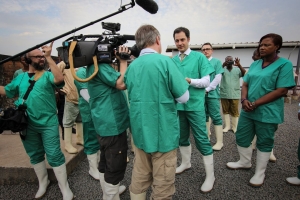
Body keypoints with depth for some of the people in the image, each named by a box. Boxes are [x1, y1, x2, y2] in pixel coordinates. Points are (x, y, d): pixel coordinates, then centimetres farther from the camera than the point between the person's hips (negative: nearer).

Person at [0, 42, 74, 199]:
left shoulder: (47, 75, -3)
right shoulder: (20, 77, 11)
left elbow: (60, 79, -25)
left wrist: (49, 57, -25)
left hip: (48, 123, -4)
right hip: (27, 124, 5)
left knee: (54, 155, -2)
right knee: (35, 155, 18)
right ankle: (43, 182, 40)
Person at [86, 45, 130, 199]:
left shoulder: (98, 65, 17)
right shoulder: (100, 66, -15)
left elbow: (115, 83, 18)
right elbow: (122, 84, -23)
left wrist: (122, 61, 10)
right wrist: (123, 61, -11)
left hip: (106, 124, 11)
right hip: (113, 124, -11)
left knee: (106, 164, 22)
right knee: (115, 167, 1)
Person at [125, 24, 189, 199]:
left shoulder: (132, 66, 4)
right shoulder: (165, 61, -13)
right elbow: (184, 97, -10)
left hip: (140, 132, 6)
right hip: (163, 133, -6)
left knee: (140, 179, 22)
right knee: (163, 186, 12)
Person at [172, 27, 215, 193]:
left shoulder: (199, 57, -4)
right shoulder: (173, 60, 8)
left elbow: (206, 81, -8)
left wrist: (189, 80, -23)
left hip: (195, 105, -4)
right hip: (178, 104, 5)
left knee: (201, 139, 1)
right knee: (182, 136, 17)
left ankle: (210, 175, 17)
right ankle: (186, 163, 40)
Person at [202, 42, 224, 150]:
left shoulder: (217, 62, 4)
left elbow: (218, 78, -6)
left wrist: (207, 89, -13)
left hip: (212, 93, -3)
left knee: (216, 117, -2)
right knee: (205, 116, 10)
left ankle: (219, 141, 6)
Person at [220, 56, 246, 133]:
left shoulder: (237, 69, 5)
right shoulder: (223, 69, 3)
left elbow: (244, 74, -11)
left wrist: (239, 65, -28)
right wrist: (223, 65, -36)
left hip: (235, 95, 0)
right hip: (224, 95, 0)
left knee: (235, 112, 5)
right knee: (225, 111, 9)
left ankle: (235, 127, 16)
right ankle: (227, 126, 21)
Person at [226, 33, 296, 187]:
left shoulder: (284, 64, -8)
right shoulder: (255, 64, 9)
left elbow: (282, 91, -16)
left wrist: (255, 104, -19)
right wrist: (244, 100, -11)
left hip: (267, 113, -6)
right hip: (248, 110, 6)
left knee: (264, 143, 10)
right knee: (241, 138, 14)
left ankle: (260, 173, 29)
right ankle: (245, 162, 38)